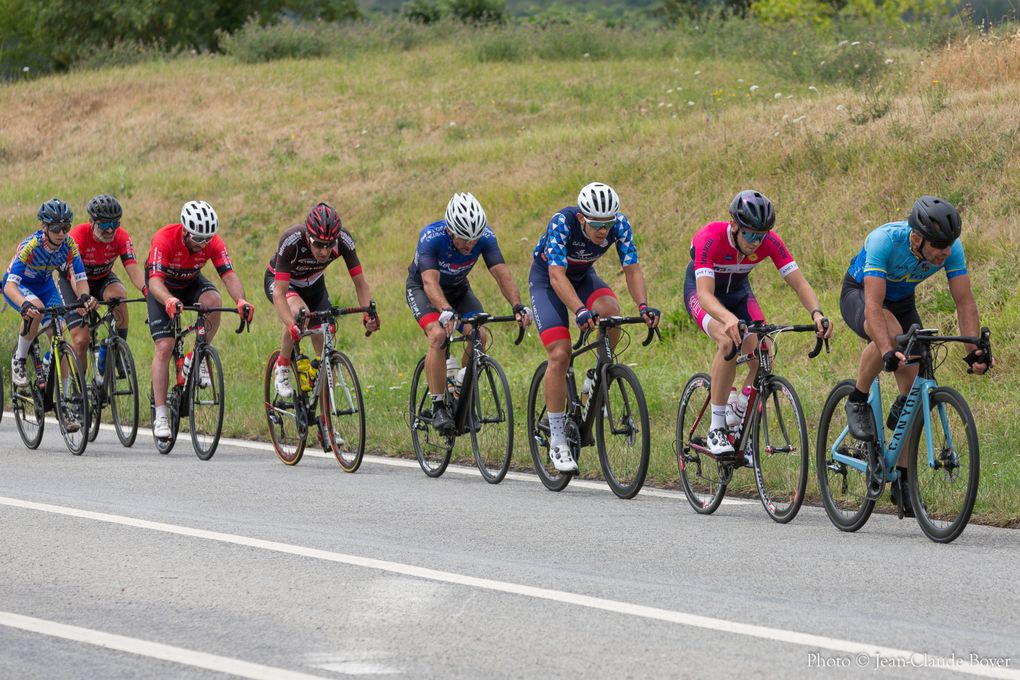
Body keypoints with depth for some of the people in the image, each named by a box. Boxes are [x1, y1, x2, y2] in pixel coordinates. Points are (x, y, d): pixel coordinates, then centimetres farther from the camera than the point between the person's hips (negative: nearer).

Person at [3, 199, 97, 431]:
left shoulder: (68, 245, -22)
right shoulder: (30, 246, -34)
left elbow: (79, 277, -23)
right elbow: (11, 284, -42)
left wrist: (84, 297, -46)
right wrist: (24, 305, -61)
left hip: (45, 285, 4)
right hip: (19, 287, -4)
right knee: (36, 309, -38)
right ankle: (19, 360, -16)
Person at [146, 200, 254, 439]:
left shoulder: (213, 242, -25)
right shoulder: (164, 239, -34)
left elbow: (229, 275, -31)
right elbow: (155, 281, -42)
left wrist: (241, 300, -52)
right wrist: (169, 301, -64)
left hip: (191, 283, 3)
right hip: (163, 287, -3)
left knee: (213, 301, -32)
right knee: (164, 346, -16)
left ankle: (200, 359, -10)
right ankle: (160, 415, -13)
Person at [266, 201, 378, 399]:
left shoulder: (344, 240, -31)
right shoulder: (292, 241, -40)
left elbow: (360, 283, -23)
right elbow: (279, 293, -42)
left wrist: (369, 314, -42)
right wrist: (292, 326, -58)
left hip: (313, 284, 4)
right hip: (279, 281, -4)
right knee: (299, 312, -37)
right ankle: (282, 368, -14)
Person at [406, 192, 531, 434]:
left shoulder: (485, 237, -27)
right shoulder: (431, 237, -36)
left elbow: (502, 274, -33)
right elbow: (430, 282, -46)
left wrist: (517, 306, -50)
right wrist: (446, 311, -63)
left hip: (457, 288, 4)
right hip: (422, 288, -4)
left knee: (479, 335, -20)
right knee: (438, 335, -29)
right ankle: (438, 407, -20)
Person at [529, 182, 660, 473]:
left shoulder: (619, 224, -24)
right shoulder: (562, 222, -35)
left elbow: (632, 269, -23)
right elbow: (557, 275, -41)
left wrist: (643, 306, -42)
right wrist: (581, 311, -56)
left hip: (583, 275, 3)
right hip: (547, 278, -3)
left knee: (610, 311, -30)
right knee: (560, 354, -18)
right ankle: (557, 441, -10)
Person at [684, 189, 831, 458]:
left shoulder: (769, 241, -26)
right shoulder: (710, 238, -37)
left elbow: (799, 283, -26)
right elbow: (705, 294, -46)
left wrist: (816, 313, -46)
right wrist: (729, 319, -66)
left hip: (737, 290, 4)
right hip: (702, 289, -4)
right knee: (728, 343, -33)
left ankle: (739, 409, 6)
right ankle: (716, 429, -23)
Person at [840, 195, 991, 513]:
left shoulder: (951, 248, -25)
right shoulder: (885, 240, -38)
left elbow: (965, 303, -22)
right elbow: (873, 307, -43)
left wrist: (974, 351, -35)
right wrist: (888, 352, -56)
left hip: (901, 301, 5)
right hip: (858, 294, -5)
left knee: (915, 387, -7)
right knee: (891, 332, -39)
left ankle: (902, 481, 3)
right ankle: (857, 402, -14)